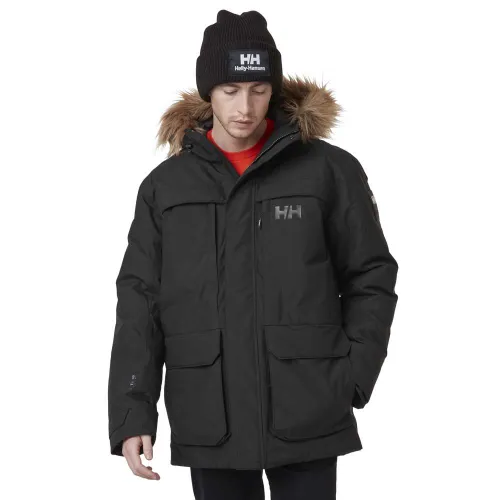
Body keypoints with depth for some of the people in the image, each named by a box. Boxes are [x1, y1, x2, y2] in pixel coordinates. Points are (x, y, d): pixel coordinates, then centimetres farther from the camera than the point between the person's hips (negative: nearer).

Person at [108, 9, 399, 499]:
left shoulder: (329, 170, 0)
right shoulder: (165, 185, 6)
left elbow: (370, 279, 5)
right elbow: (139, 302, 5)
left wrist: (351, 379, -6)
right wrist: (132, 413, -4)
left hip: (306, 418, -2)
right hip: (208, 425, 2)